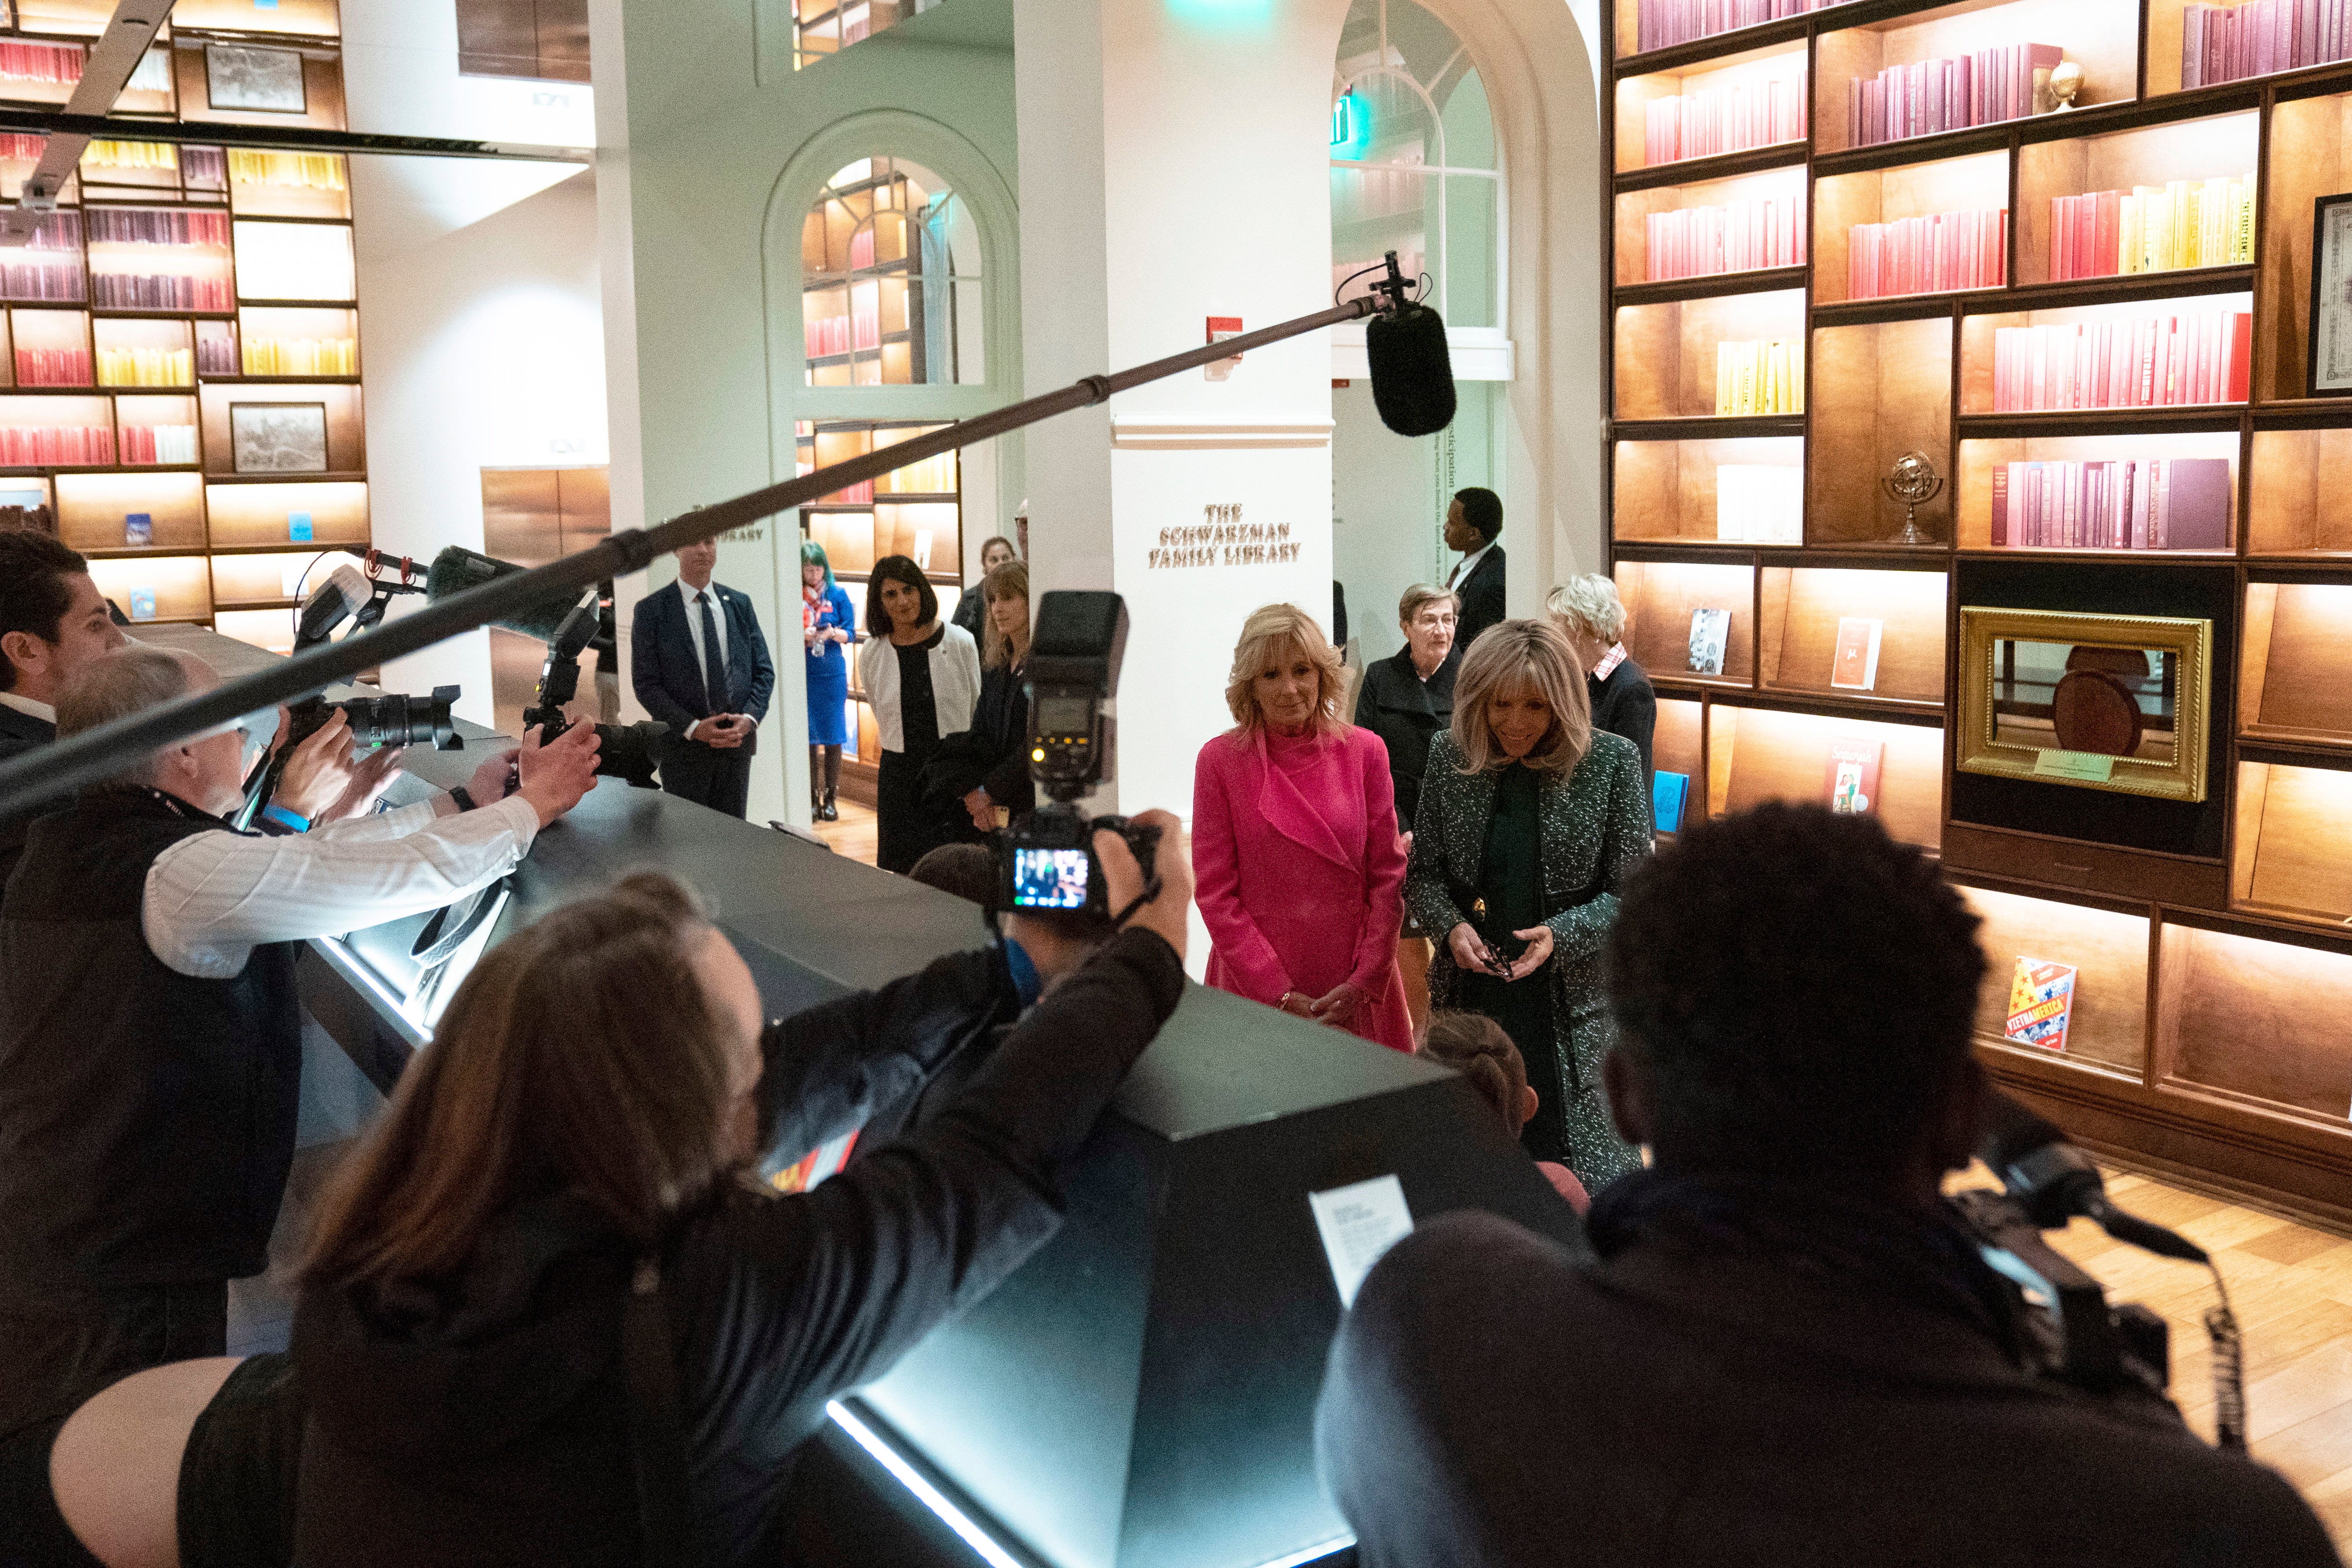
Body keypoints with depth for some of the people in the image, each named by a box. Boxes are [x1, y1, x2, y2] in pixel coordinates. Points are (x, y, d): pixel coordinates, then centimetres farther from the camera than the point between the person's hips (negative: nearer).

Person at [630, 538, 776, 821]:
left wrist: (750, 718, -8)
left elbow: (764, 670, 9)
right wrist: (693, 728, -17)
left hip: (737, 742, 3)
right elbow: (645, 684, -7)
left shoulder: (740, 603, 8)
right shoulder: (651, 610, -3)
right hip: (683, 747, -3)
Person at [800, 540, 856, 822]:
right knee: (807, 735, 1)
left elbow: (851, 633, 1)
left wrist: (832, 633, -19)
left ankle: (830, 798, 9)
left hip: (832, 671, 0)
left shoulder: (837, 594, 3)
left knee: (833, 735, 1)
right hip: (802, 672, 0)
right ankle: (813, 798, 10)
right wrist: (800, 636, -15)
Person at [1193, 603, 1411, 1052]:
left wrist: (1365, 982, -8)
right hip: (1256, 992, -1)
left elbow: (1388, 876, 3)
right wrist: (1278, 994, -11)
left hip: (1356, 993, 2)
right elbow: (1215, 892, -4)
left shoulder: (1364, 751, 2)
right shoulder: (1220, 760, -3)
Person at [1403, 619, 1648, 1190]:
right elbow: (1423, 873, 9)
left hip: (1575, 1003, -2)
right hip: (1471, 992, 3)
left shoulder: (1610, 762, -6)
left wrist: (1561, 935, -18)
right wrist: (1450, 927, -10)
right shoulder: (1449, 756, 2)